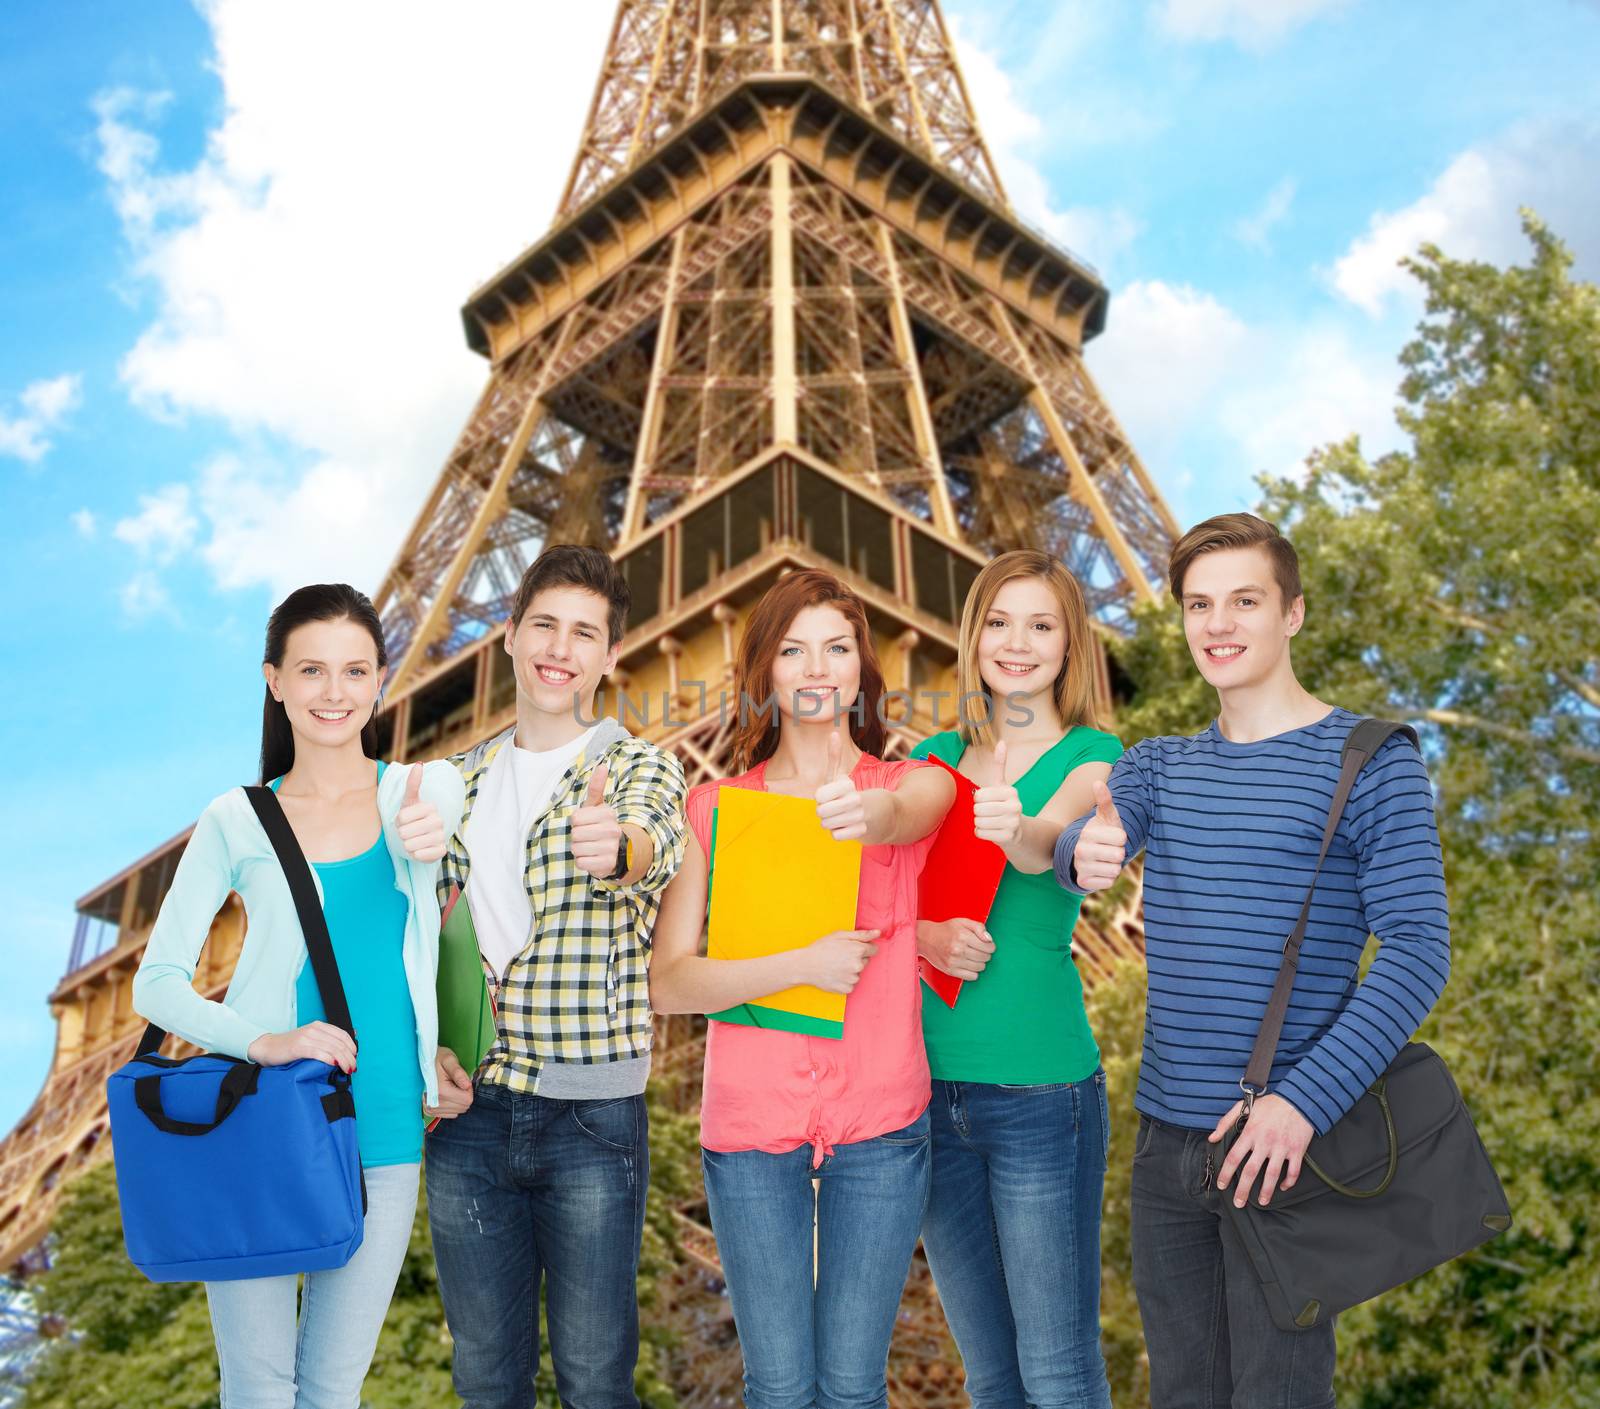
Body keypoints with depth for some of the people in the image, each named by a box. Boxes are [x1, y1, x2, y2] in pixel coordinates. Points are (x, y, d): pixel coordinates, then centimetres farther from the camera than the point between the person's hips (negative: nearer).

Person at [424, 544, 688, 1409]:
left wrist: (618, 848, -49)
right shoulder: (462, 780, 10)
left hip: (592, 1113, -3)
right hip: (468, 1110, 4)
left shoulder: (641, 767, -2)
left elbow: (651, 846, -26)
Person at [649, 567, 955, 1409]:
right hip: (751, 1120, 0)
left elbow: (903, 816, -24)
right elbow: (666, 984, -5)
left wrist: (867, 814, -47)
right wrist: (802, 966, -17)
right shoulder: (715, 807, 3)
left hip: (880, 1121, 0)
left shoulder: (916, 785, 3)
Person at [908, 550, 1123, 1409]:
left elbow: (1051, 840, -23)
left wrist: (1019, 830, -45)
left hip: (1041, 1089, -4)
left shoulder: (1092, 755, -1)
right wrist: (923, 936, -16)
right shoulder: (936, 756, 11)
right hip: (929, 1083, 4)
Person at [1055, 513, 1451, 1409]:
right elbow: (1086, 832, -10)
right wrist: (1084, 853, -35)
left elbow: (1418, 952, -13)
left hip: (1282, 1141, -5)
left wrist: (1304, 1101, -23)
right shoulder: (1159, 765, 10)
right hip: (1166, 1136, 5)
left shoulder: (1374, 765, -6)